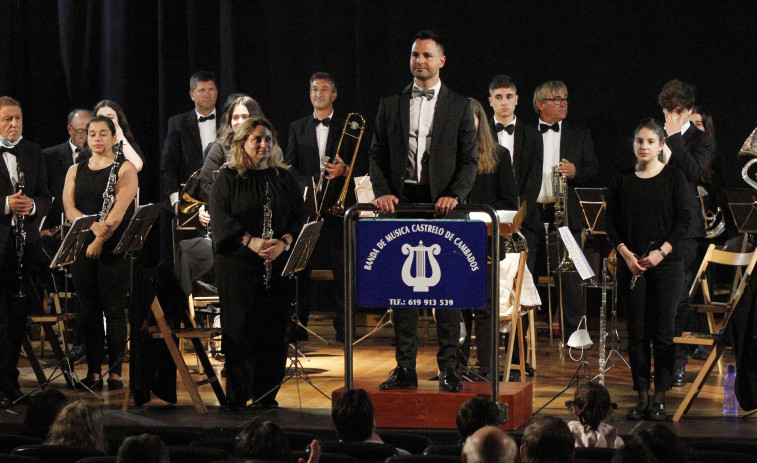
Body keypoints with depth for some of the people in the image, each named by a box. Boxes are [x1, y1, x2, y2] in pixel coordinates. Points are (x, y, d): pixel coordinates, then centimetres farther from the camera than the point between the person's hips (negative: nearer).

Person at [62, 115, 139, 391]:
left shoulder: (125, 169, 2)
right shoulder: (75, 171, 14)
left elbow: (119, 211, -8)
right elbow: (69, 208, 2)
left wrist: (100, 239, -17)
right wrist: (94, 226, -15)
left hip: (114, 248, -4)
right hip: (82, 248, 4)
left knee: (114, 310, -5)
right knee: (89, 311, 3)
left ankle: (115, 372, -4)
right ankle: (93, 373, 4)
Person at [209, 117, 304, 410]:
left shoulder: (283, 178, 12)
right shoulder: (228, 178, 3)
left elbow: (299, 216, 6)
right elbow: (220, 218, -8)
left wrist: (283, 242, -12)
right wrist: (251, 241, -20)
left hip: (278, 264, 3)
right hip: (238, 266, -3)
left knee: (273, 329, 0)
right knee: (240, 328, -4)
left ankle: (267, 394, 6)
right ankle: (238, 394, 1)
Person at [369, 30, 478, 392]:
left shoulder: (459, 106, 6)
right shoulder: (391, 105, 12)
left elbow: (469, 160, 2)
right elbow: (378, 155, 11)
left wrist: (454, 195, -14)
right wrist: (383, 191, -6)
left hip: (442, 204, -2)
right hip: (401, 204, 2)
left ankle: (449, 368, 3)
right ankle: (405, 367, 7)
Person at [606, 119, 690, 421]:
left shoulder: (674, 178, 1)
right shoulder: (622, 180, 8)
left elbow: (684, 222, -3)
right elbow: (612, 223, 5)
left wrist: (661, 251, -16)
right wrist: (626, 253, -10)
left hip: (666, 263, -2)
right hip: (632, 264, 2)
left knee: (663, 332, -3)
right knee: (636, 333, 2)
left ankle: (659, 398, 2)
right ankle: (641, 397, 8)